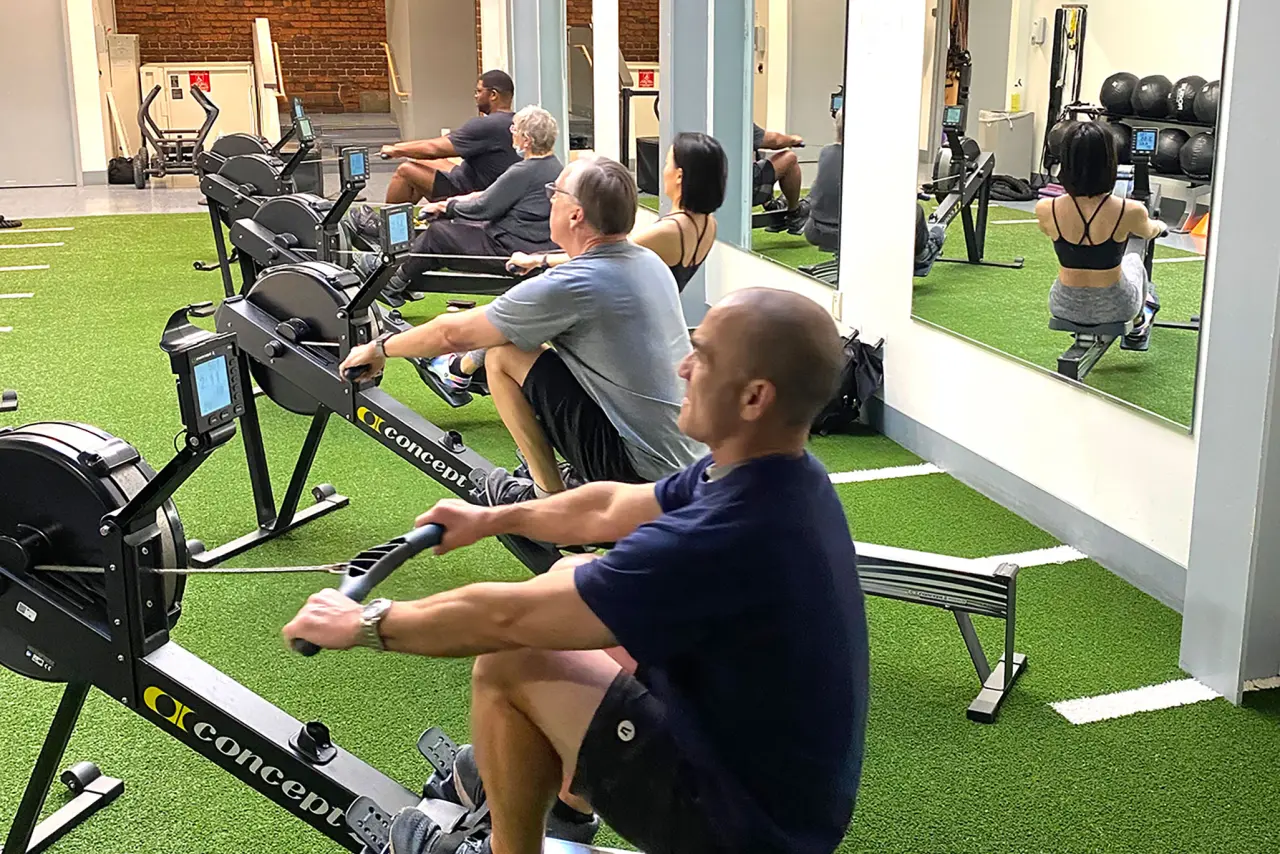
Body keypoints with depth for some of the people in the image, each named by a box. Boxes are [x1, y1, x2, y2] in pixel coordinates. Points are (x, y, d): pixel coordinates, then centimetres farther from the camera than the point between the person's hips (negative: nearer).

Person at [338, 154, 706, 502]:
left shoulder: (569, 286, -18)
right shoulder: (650, 262, 5)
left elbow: (455, 333, -7)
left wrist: (379, 348, 9)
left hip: (644, 469, -8)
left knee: (504, 356, -5)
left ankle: (548, 496, 5)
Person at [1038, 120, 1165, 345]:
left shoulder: (1046, 210, -21)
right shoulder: (1130, 211, -24)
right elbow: (1148, 233, 2)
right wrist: (1159, 226, 28)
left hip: (1065, 307, 1)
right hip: (1114, 308, -1)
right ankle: (1139, 326, 59)